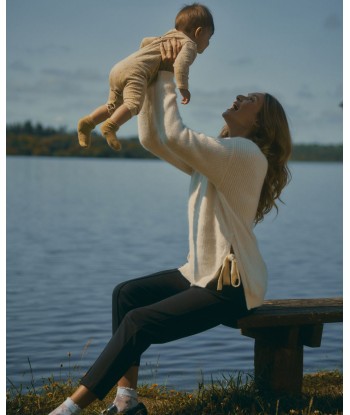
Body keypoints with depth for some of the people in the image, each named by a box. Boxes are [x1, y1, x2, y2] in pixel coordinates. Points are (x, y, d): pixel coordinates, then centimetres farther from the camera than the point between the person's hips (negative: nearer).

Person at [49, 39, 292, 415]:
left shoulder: (247, 154, -17)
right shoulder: (211, 155, 14)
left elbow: (174, 135, -26)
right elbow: (151, 137, 9)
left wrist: (167, 77, -15)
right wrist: (151, 81, 1)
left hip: (232, 286, -10)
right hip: (203, 272, 10)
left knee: (138, 323, -19)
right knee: (126, 294, -3)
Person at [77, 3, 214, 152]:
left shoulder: (169, 36, 29)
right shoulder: (190, 45, 3)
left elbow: (145, 41, 41)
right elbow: (181, 62, -18)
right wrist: (183, 87, -22)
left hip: (118, 68, 9)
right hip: (134, 72, -9)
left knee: (114, 106, 23)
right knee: (133, 104, -29)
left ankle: (87, 122, 16)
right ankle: (110, 126, -47)